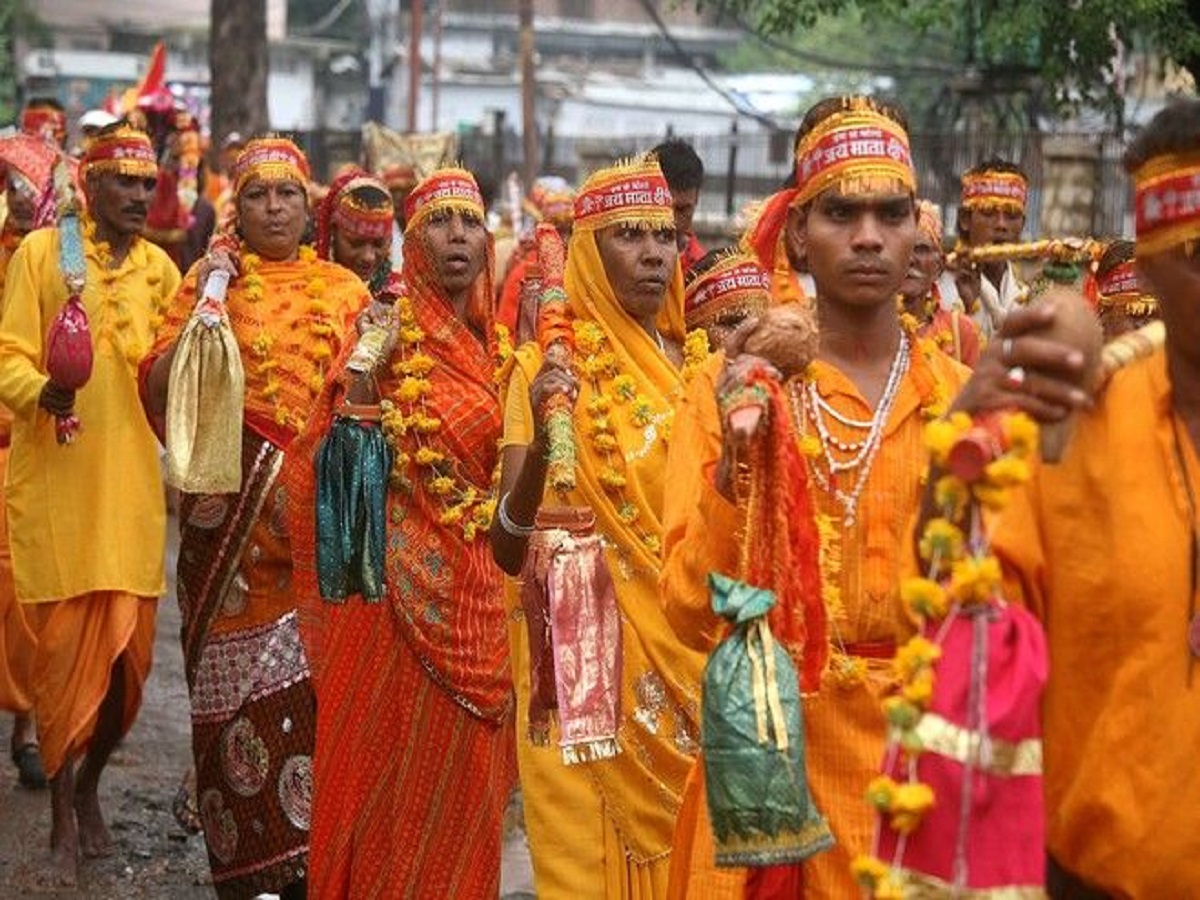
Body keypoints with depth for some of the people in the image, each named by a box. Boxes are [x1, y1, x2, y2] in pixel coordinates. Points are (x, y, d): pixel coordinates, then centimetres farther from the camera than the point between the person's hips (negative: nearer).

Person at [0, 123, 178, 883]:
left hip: (130, 480, 3)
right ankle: (63, 811, 14)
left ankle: (90, 786, 29)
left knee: (130, 647, 5)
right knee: (65, 641, -2)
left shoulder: (159, 268, 11)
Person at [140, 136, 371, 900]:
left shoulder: (344, 290, 12)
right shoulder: (212, 280, 7)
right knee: (243, 666, -1)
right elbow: (157, 391, -2)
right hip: (233, 506, -1)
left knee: (314, 671, -3)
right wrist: (202, 304, -10)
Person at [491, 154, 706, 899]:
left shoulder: (695, 364, 6)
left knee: (686, 840, 9)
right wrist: (540, 445, -30)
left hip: (688, 649, 4)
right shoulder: (546, 367, -7)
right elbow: (508, 551, -15)